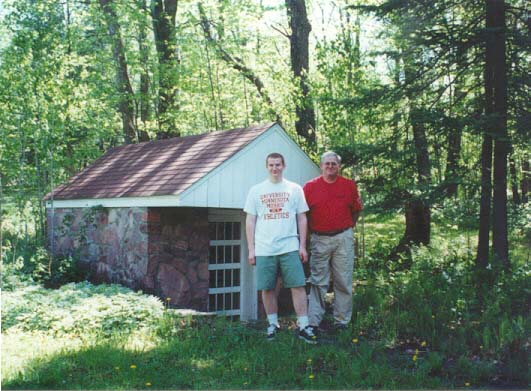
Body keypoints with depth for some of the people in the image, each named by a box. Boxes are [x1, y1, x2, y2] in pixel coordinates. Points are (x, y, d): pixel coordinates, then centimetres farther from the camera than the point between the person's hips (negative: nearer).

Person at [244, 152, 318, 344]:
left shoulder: (295, 189, 8)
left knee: (298, 286, -5)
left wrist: (303, 246, 3)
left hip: (290, 247, -1)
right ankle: (273, 324, 21)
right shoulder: (256, 190, 8)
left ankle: (303, 327, 1)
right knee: (267, 288, 5)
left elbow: (302, 219, 9)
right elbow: (250, 221, 8)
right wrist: (251, 249, 3)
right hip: (264, 249, 1)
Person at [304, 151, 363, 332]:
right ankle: (313, 322, 3)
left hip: (343, 239, 1)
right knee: (318, 282, 1)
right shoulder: (310, 186, 0)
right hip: (319, 239, -1)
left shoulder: (349, 185, 4)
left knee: (343, 282, 4)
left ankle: (342, 321, 13)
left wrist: (347, 228, 12)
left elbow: (356, 210, 15)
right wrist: (312, 230, 6)